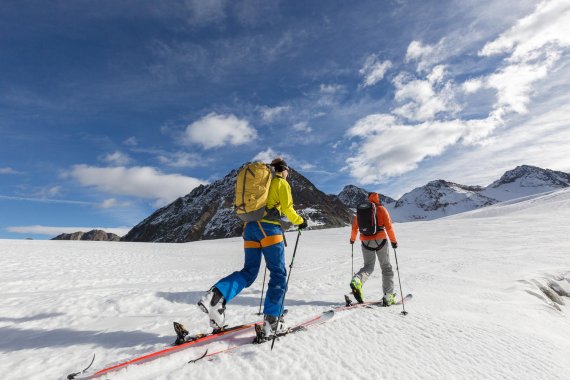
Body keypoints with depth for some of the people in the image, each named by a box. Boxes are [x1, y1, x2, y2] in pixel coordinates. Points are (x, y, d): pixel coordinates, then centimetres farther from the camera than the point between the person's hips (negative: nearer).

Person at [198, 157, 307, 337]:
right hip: (269, 228, -6)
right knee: (278, 274, 3)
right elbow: (287, 209, -3)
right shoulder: (282, 183, 6)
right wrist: (300, 221, 13)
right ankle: (271, 320, 0)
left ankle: (216, 295, -13)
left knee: (249, 272, 8)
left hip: (250, 227, 7)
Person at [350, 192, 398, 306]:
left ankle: (357, 281, -18)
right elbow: (388, 226, -6)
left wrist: (352, 239, 26)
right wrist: (393, 241, 3)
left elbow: (355, 227, 11)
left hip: (365, 242, 3)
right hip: (380, 240, -2)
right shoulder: (381, 209, -1)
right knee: (386, 268, 11)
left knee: (368, 266, 12)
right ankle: (388, 297, 11)